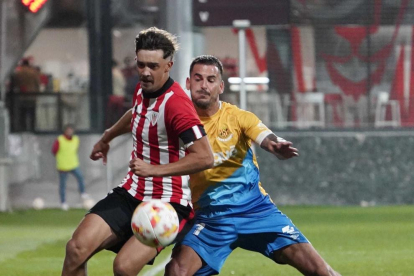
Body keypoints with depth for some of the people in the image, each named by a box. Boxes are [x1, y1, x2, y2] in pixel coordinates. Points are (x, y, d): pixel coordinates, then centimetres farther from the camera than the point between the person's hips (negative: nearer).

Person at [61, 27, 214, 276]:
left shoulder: (176, 104, -22)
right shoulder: (142, 89, 5)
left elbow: (205, 157, -29)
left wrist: (155, 169, -29)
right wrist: (107, 138, 46)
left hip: (167, 203, -7)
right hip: (131, 193, 8)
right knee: (77, 249, -11)